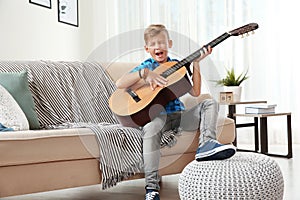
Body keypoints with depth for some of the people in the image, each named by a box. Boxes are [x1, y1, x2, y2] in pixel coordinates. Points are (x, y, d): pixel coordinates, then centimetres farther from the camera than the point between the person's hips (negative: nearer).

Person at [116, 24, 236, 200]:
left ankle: (207, 144, -34)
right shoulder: (146, 66, 8)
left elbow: (195, 92, 3)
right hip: (157, 115, -3)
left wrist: (196, 63, -2)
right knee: (150, 128, -37)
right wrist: (145, 73, -19)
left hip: (179, 114, 4)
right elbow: (120, 84, -8)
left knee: (210, 103, -12)